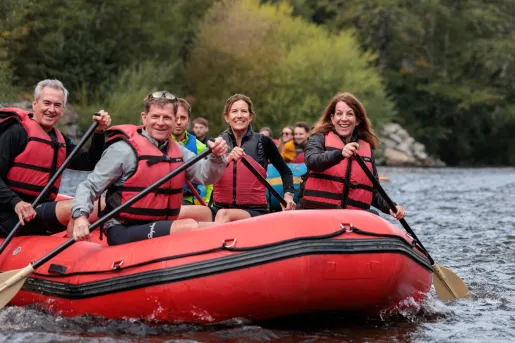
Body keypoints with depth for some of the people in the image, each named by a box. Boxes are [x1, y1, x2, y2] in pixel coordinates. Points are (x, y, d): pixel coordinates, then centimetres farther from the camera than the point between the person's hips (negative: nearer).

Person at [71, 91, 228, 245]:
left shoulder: (177, 150, 11)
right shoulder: (123, 149, -10)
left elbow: (205, 175, 3)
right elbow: (89, 187, -10)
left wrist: (216, 158, -17)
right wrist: (80, 216, -28)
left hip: (161, 226, 8)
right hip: (123, 232, -8)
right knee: (189, 227, -28)